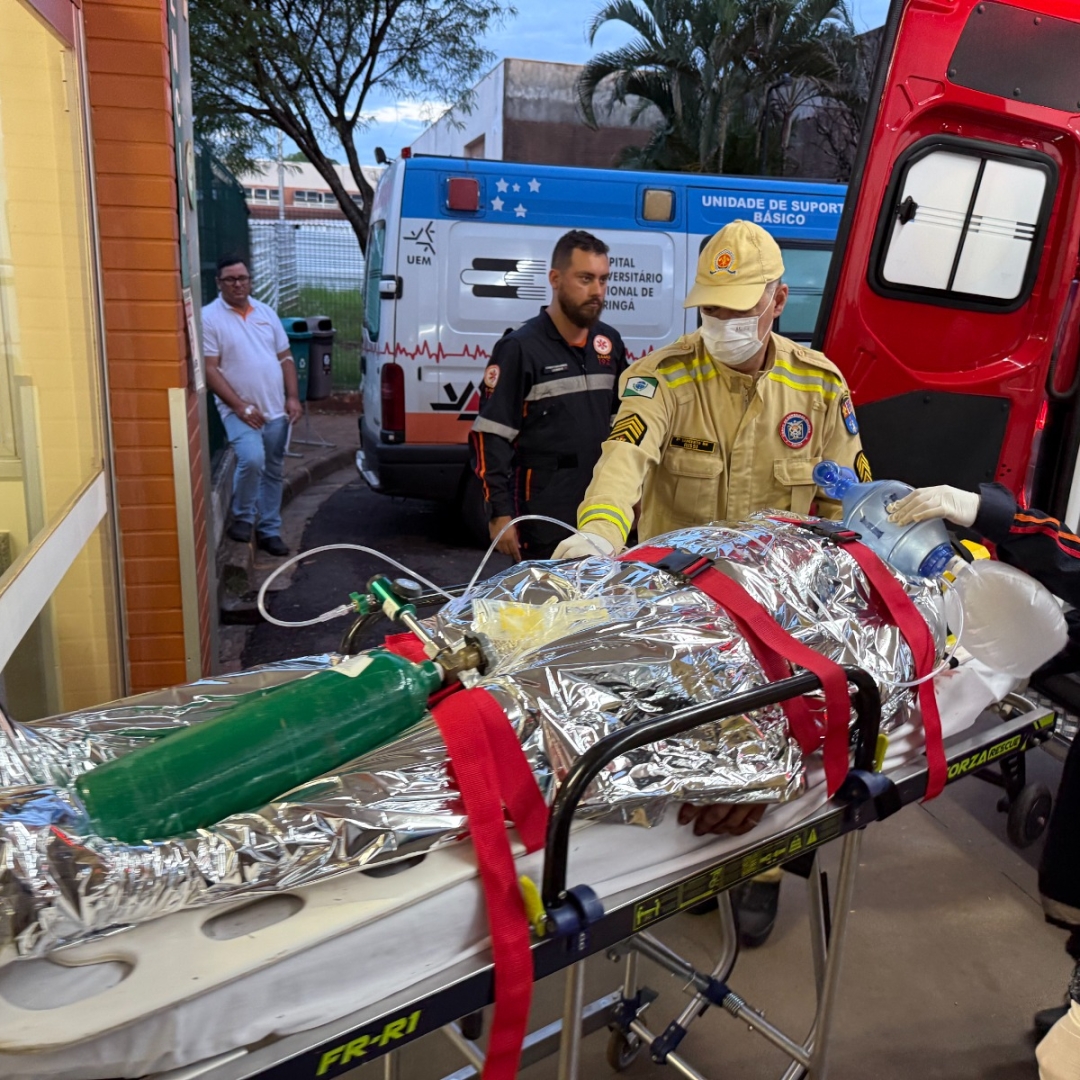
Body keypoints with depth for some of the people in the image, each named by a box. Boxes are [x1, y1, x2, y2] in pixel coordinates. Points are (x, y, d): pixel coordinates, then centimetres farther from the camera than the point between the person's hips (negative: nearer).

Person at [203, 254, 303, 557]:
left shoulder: (265, 312, 10)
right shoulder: (210, 317, -7)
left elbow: (285, 358, 13)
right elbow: (209, 369, -11)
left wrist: (293, 397, 1)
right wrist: (240, 406, -18)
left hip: (276, 410, 5)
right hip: (240, 411, -5)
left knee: (273, 472, 10)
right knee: (251, 460, -25)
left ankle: (269, 530, 22)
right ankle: (242, 517, -1)